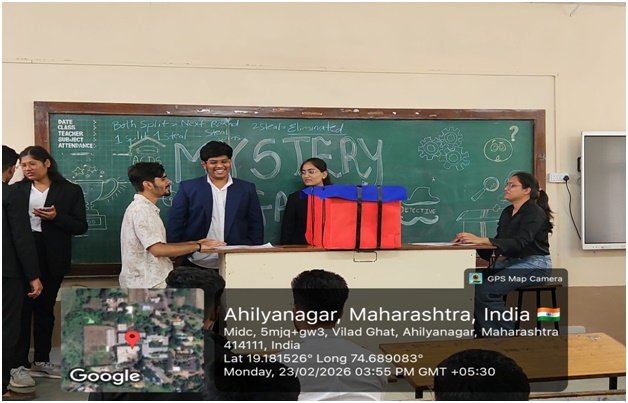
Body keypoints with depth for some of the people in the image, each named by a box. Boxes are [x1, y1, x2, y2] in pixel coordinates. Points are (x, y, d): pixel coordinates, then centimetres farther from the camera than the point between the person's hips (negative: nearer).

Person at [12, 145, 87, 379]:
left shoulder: (70, 190, 0)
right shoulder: (17, 190, 3)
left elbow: (81, 227, -3)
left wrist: (56, 217, -17)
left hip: (51, 259, 1)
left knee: (45, 309, 12)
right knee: (21, 309, 1)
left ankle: (41, 360, 25)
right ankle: (19, 363, 11)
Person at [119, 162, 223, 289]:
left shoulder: (143, 207, 16)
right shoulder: (142, 210, -15)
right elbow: (157, 249, -23)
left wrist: (193, 243, 7)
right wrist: (197, 247, -16)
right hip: (148, 285, -9)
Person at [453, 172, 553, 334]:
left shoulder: (535, 213, -11)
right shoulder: (507, 212, 14)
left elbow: (519, 242, -27)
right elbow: (499, 242, 12)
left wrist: (481, 240, -36)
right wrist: (472, 240, -7)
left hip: (533, 265, -8)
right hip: (509, 262, 8)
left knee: (485, 291, -26)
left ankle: (504, 336, -10)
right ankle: (483, 335, -5)